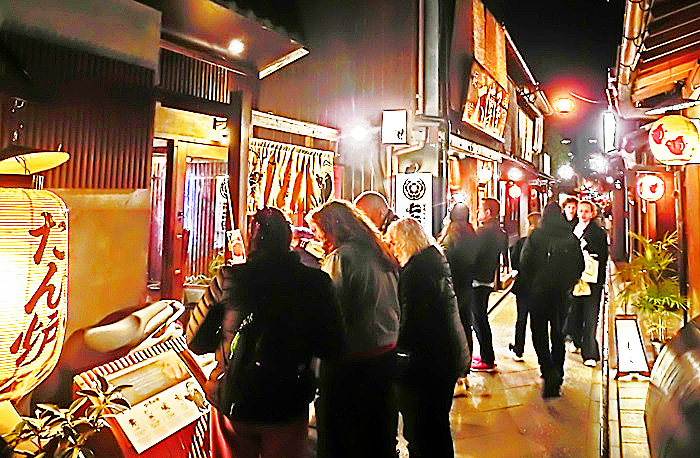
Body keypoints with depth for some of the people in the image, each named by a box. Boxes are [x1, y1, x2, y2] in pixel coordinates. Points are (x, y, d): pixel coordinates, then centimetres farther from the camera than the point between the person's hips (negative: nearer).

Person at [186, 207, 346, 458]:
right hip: (289, 408, 0)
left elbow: (196, 342, -3)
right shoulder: (316, 282, -13)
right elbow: (335, 349, -6)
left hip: (232, 407, 0)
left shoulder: (227, 279, -13)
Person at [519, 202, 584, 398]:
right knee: (558, 332, 14)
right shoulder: (571, 238, 2)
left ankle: (549, 370, -14)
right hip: (562, 293, 4)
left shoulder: (536, 236, -8)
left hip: (540, 291, -3)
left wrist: (531, 283, 4)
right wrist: (568, 283, 16)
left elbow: (524, 262, -10)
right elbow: (580, 265, 6)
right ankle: (557, 375, 21)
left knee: (539, 332, 4)